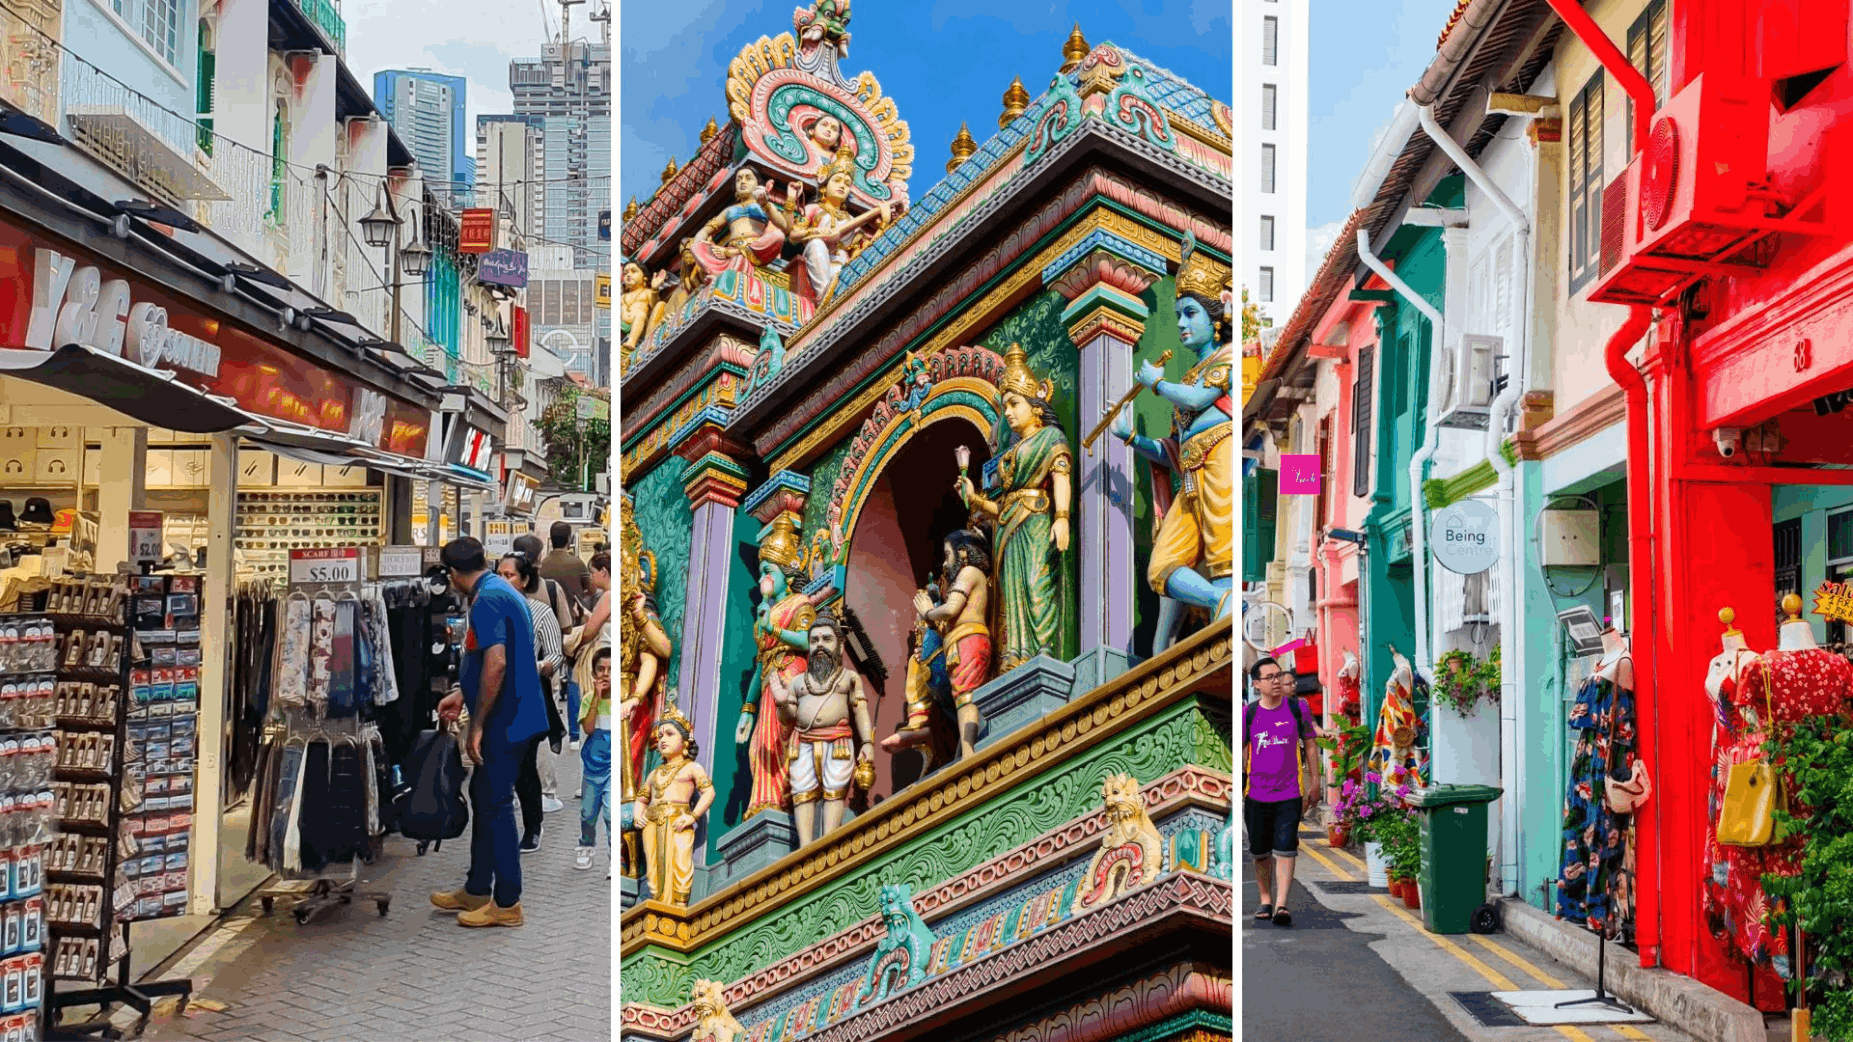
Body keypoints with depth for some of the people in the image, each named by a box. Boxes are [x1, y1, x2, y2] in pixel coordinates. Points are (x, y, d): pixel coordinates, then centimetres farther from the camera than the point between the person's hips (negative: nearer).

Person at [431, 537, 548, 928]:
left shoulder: (487, 599, -19)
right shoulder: (501, 591, 14)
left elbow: (496, 664, -28)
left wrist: (477, 725, -21)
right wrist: (461, 694, 30)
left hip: (504, 723, -10)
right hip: (510, 719, 10)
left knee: (495, 806, -1)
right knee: (484, 798, 18)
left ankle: (507, 903, 8)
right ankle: (477, 889, 29)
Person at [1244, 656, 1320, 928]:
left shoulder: (1298, 708, 2)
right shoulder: (1247, 713, 2)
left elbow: (1310, 746, 10)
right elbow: (1242, 753, 8)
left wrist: (1314, 784, 10)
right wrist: (1238, 789, 5)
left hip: (1290, 793, -1)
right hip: (1256, 793, 1)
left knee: (1285, 850, -11)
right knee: (1260, 852, 10)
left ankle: (1281, 905, -13)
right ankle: (1265, 900, 27)